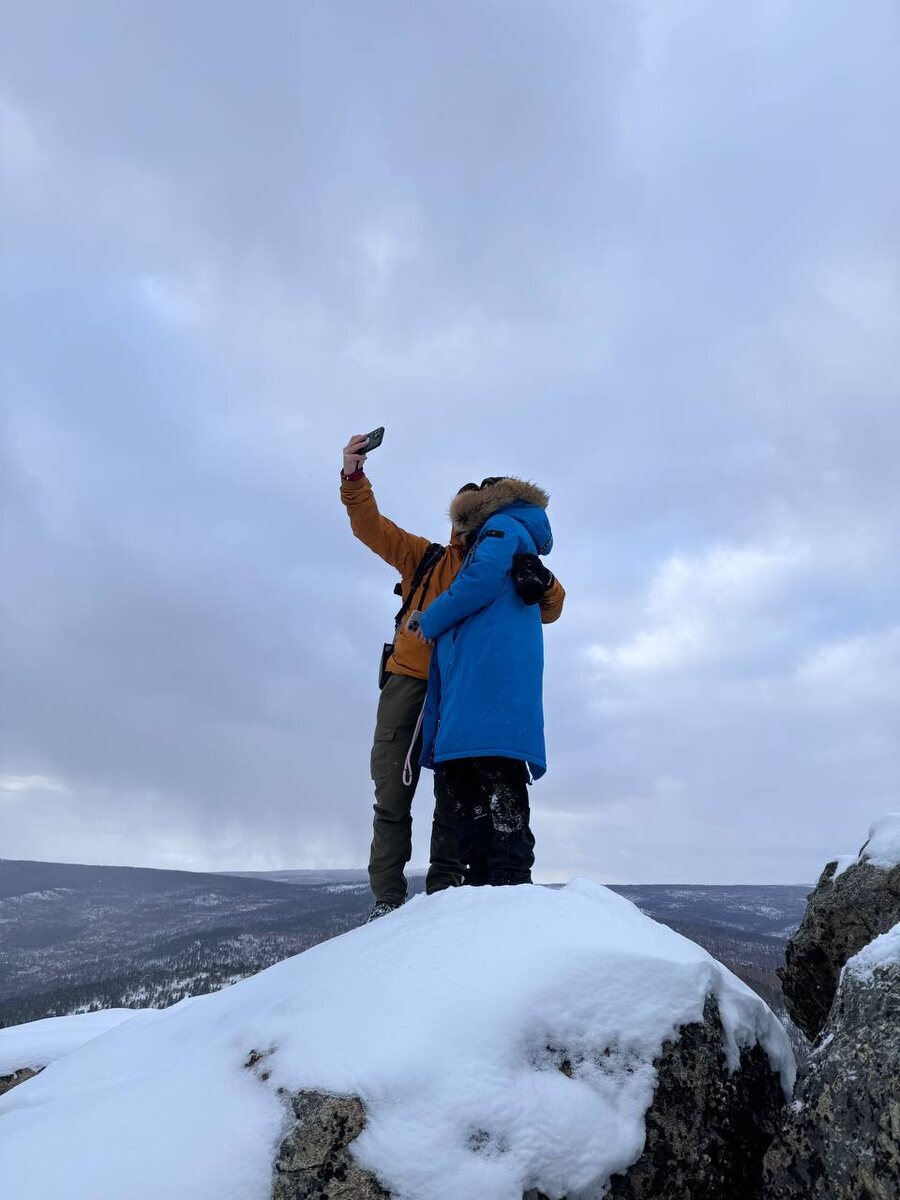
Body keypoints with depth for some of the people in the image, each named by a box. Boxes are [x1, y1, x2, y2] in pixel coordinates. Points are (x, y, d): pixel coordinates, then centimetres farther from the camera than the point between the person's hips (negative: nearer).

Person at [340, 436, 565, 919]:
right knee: (392, 796, -1)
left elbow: (550, 609, -1)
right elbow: (370, 525, 12)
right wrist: (354, 477, -3)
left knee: (455, 798, 0)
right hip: (408, 681, 1)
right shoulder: (423, 557, 15)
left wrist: (542, 583, -23)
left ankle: (444, 888, 8)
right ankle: (387, 898, 5)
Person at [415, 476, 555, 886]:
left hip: (492, 671, -9)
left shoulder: (502, 525, 10)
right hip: (470, 683, 9)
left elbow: (484, 578, -9)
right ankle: (481, 883, -2)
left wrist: (431, 621, 1)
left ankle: (510, 882, -20)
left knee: (495, 779, -17)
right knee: (459, 779, 0)